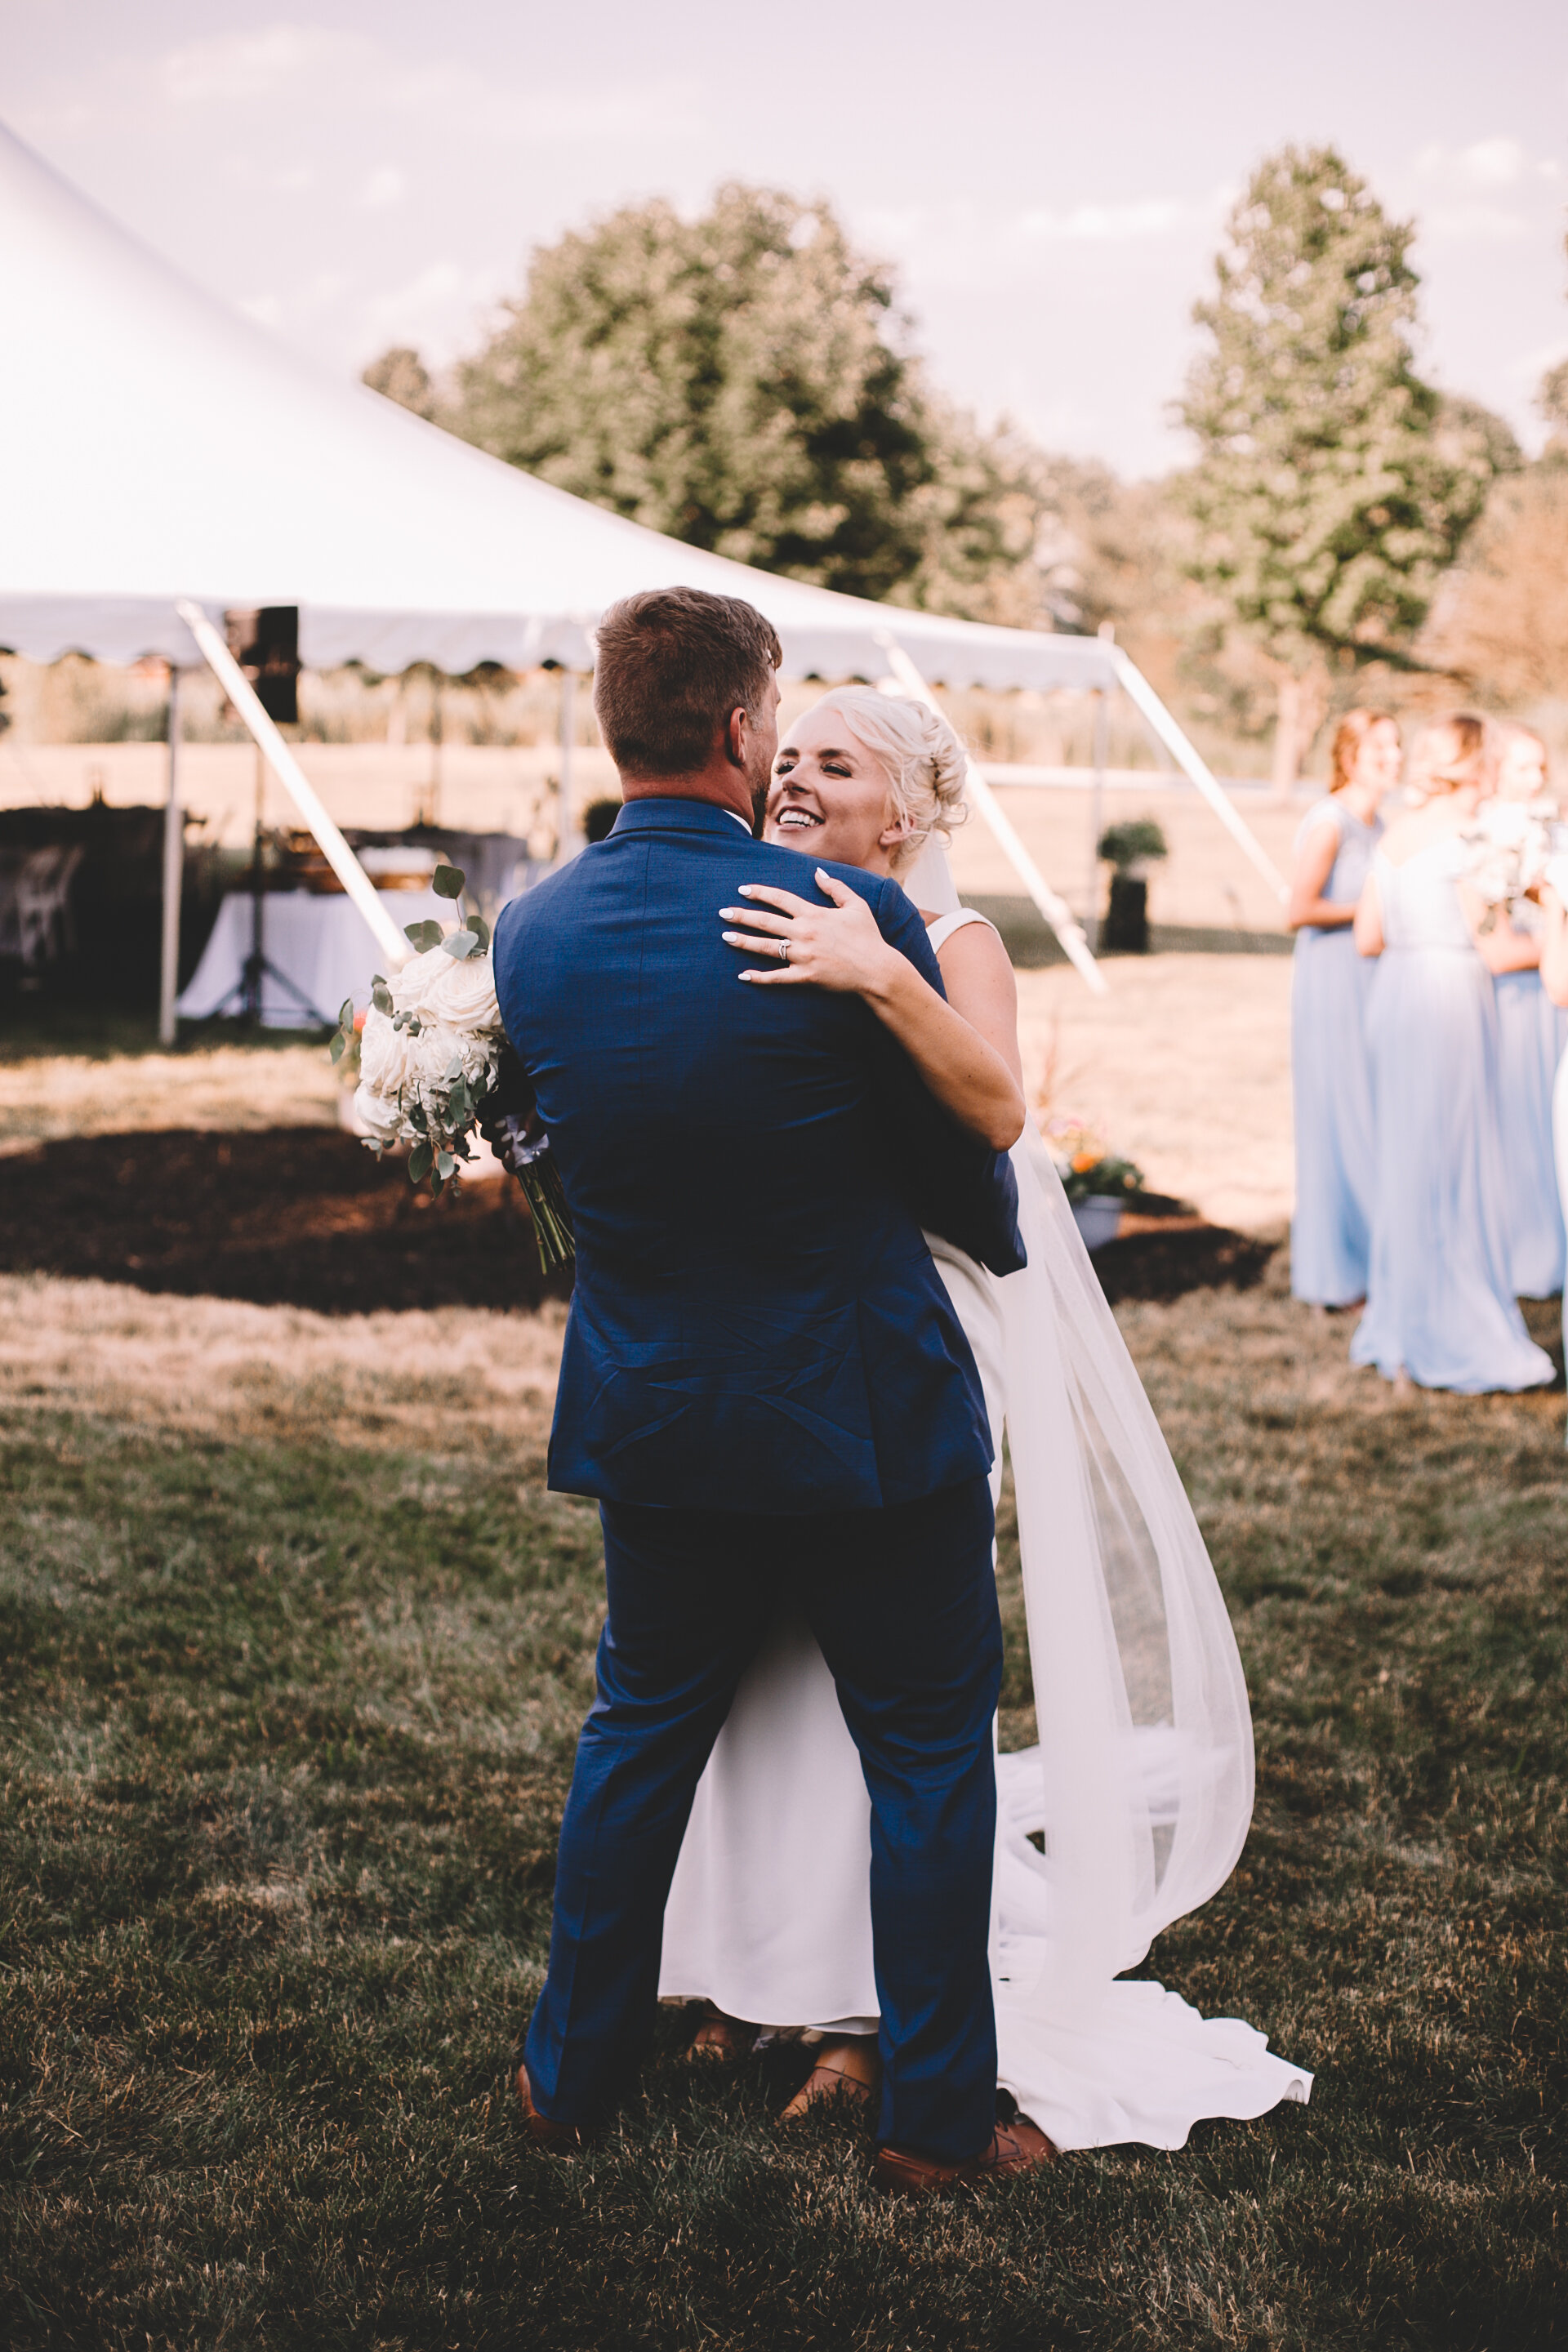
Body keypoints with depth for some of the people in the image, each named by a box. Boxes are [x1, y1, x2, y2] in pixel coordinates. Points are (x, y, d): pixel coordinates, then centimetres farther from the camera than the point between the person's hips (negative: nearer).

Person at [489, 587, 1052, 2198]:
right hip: (870, 1416, -4)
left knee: (639, 1735, 21)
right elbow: (965, 1152, -6)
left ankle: (572, 2073, 32)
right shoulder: (854, 920, -18)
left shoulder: (530, 934, -5)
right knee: (928, 1755, 12)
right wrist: (1004, 1243, 16)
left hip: (651, 1414, 4)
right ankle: (936, 2114, 21)